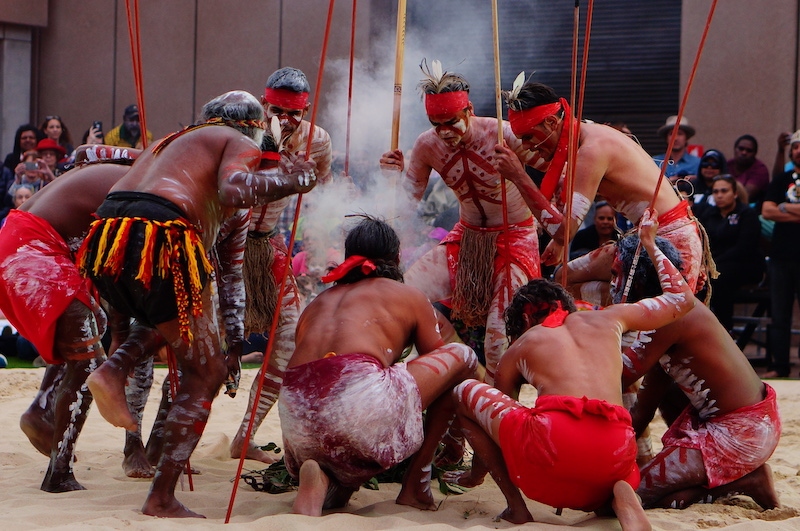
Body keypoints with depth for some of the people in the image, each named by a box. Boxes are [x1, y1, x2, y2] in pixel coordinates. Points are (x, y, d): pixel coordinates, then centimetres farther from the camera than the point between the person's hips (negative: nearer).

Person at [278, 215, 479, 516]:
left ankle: (319, 481, -3)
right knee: (463, 356, 19)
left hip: (295, 415, 5)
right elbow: (441, 365, 29)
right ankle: (415, 485, 16)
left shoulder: (318, 303, 31)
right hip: (360, 397, -5)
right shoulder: (409, 296, 21)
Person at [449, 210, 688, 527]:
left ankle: (516, 507, 11)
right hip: (618, 452, 2)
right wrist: (650, 245, 53)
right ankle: (621, 496, -3)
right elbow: (682, 299, 39)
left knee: (464, 392, 22)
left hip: (555, 438, -2)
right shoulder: (609, 319, 27)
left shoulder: (518, 349, 23)